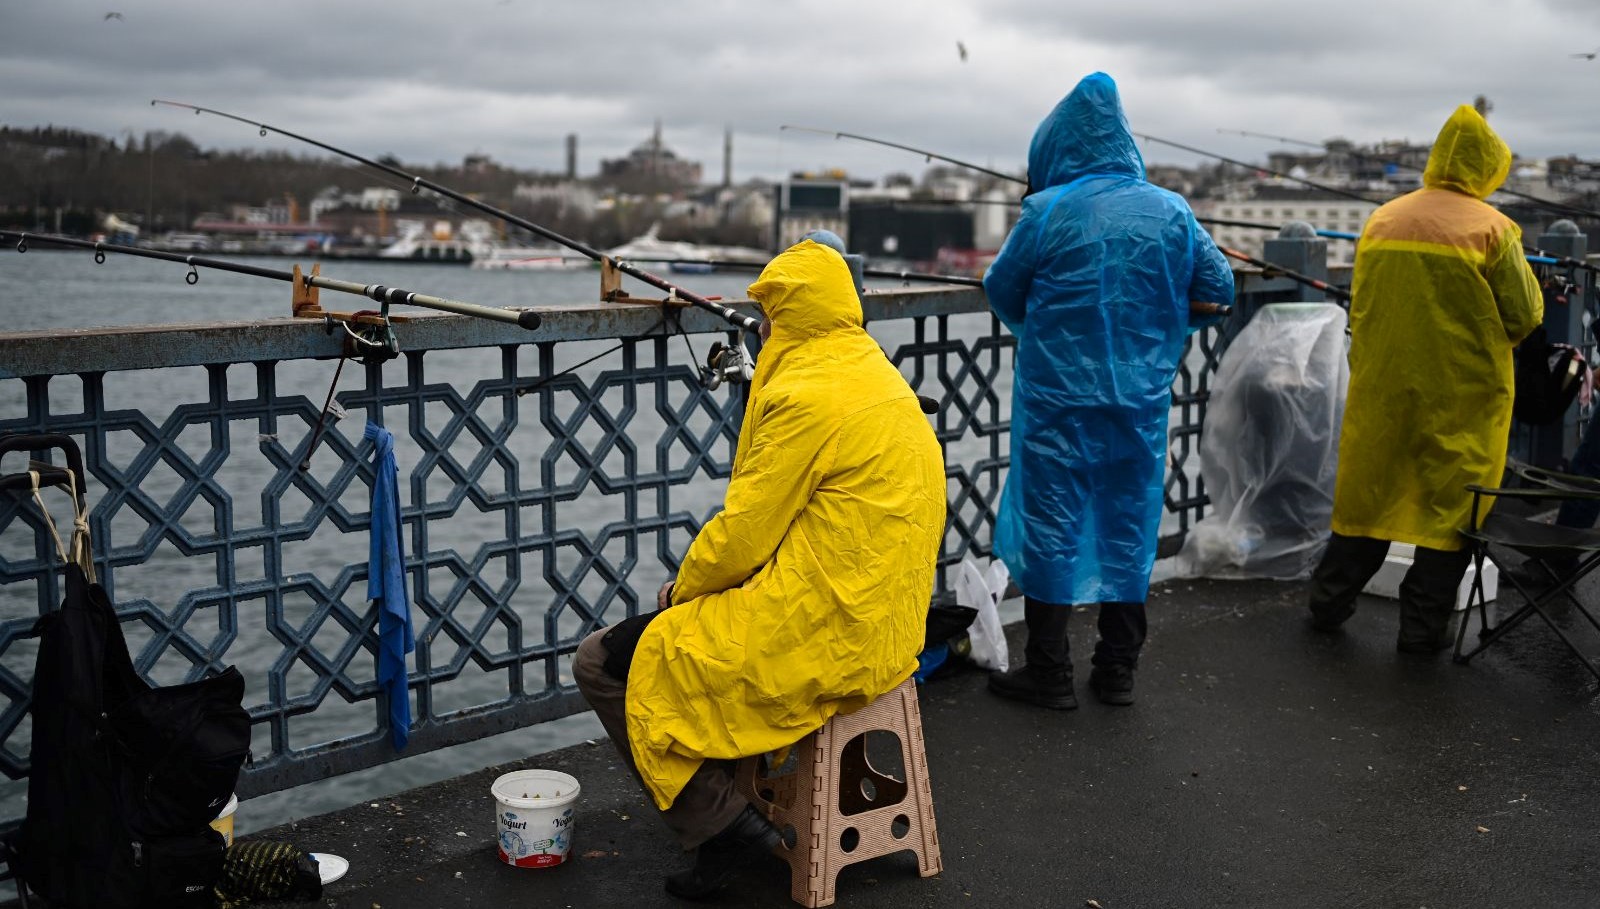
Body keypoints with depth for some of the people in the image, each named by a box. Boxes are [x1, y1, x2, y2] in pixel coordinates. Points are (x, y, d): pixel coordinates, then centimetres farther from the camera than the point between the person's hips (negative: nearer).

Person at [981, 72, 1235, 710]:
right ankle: (1118, 670, 24)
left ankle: (1049, 675, 13)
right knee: (1128, 526, 14)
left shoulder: (1047, 210, -10)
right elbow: (1220, 287, 5)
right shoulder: (1171, 211, 0)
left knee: (1052, 525, 6)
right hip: (1142, 399, 4)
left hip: (1058, 399, -4)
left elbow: (1001, 288, -1)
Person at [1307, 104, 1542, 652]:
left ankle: (1330, 601, 24)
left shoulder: (1381, 221, 3)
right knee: (1450, 502, 6)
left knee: (1368, 490, 15)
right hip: (1462, 392, -4)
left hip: (1380, 387, 4)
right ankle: (1423, 625, 10)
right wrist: (1487, 337, 14)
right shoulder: (1491, 227, -10)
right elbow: (1525, 316, -6)